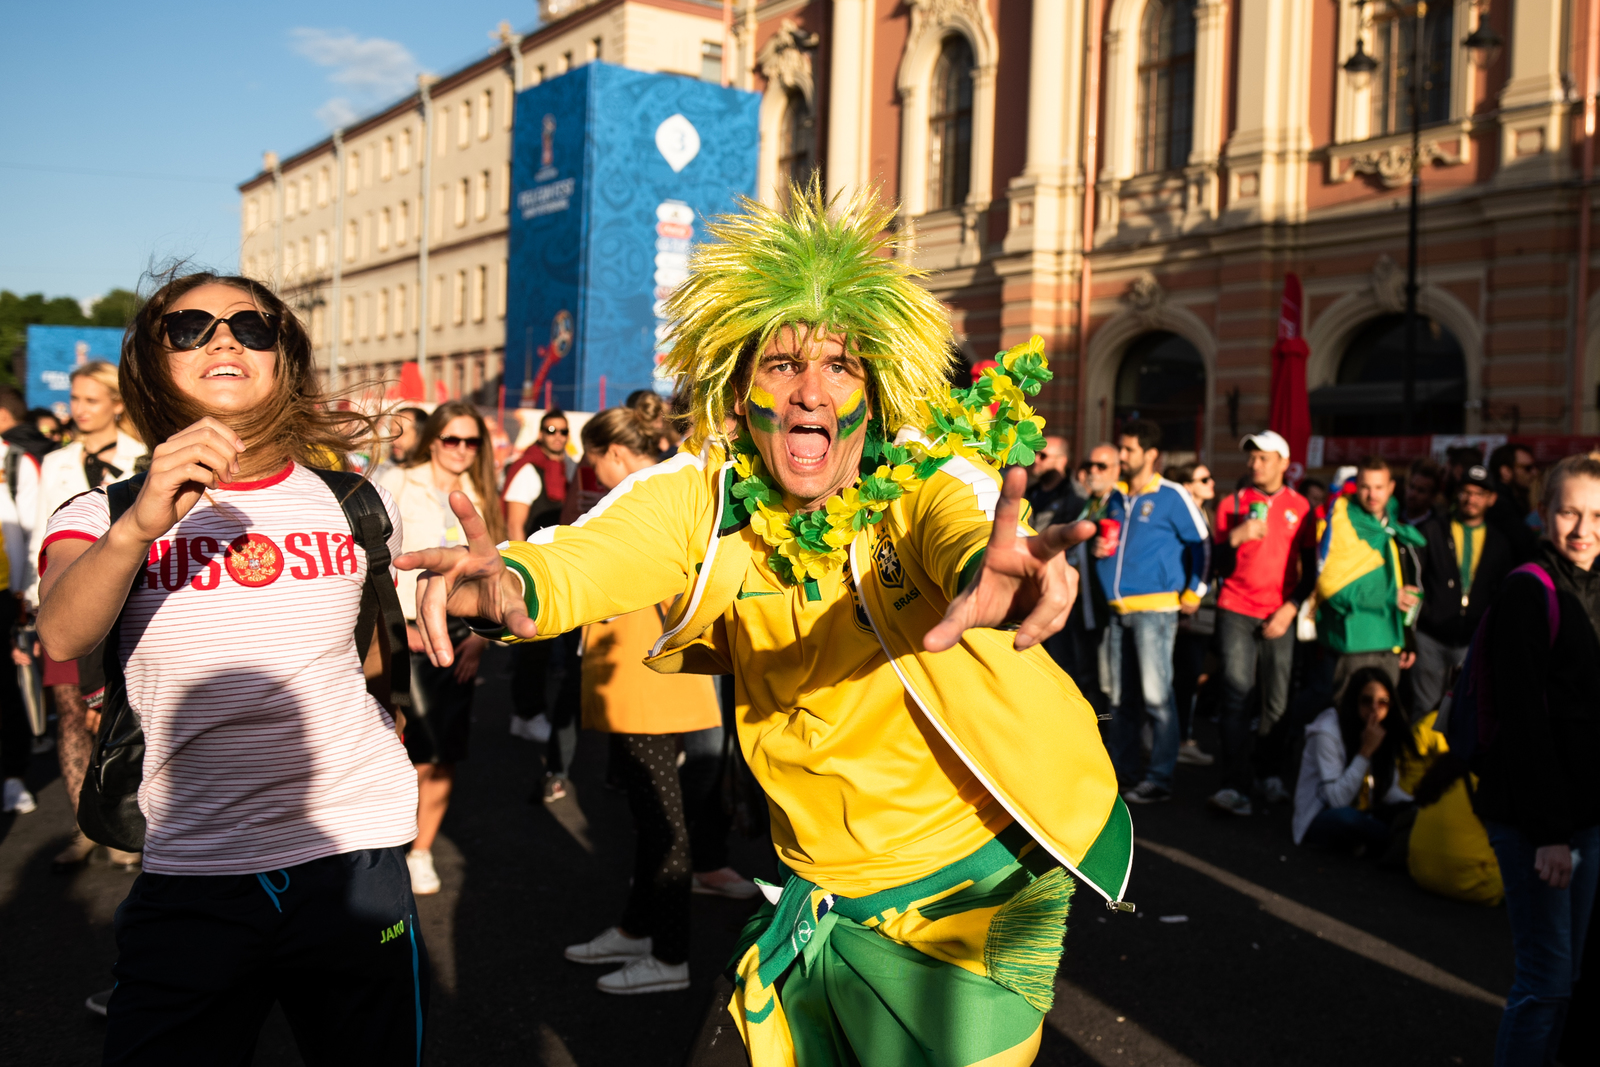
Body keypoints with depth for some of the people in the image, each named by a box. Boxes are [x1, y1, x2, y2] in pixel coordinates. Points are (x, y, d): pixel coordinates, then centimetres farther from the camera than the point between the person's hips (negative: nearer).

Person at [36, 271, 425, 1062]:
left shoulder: (354, 506, 5)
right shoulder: (104, 516, -1)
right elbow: (62, 637, -24)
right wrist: (139, 525, -39)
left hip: (354, 859, 2)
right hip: (189, 881, -1)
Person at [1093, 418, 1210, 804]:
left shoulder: (1171, 496, -4)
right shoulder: (1116, 497, 15)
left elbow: (1202, 543, -1)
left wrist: (1193, 593, -2)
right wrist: (1099, 549, 4)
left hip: (1155, 607, -7)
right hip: (1119, 609, 7)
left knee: (1156, 695, -6)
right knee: (1121, 697, 11)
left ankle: (1160, 779, 0)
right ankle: (1122, 771, 20)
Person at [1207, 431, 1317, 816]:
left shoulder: (1300, 507, 7)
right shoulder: (1232, 504, 6)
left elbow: (1309, 569, 9)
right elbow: (1221, 567, 3)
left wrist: (1290, 609, -3)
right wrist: (1235, 537, -15)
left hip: (1280, 615, 1)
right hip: (1237, 611, -1)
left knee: (1277, 701, 1)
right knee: (1238, 696, -10)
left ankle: (1271, 775, 19)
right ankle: (1236, 786, -14)